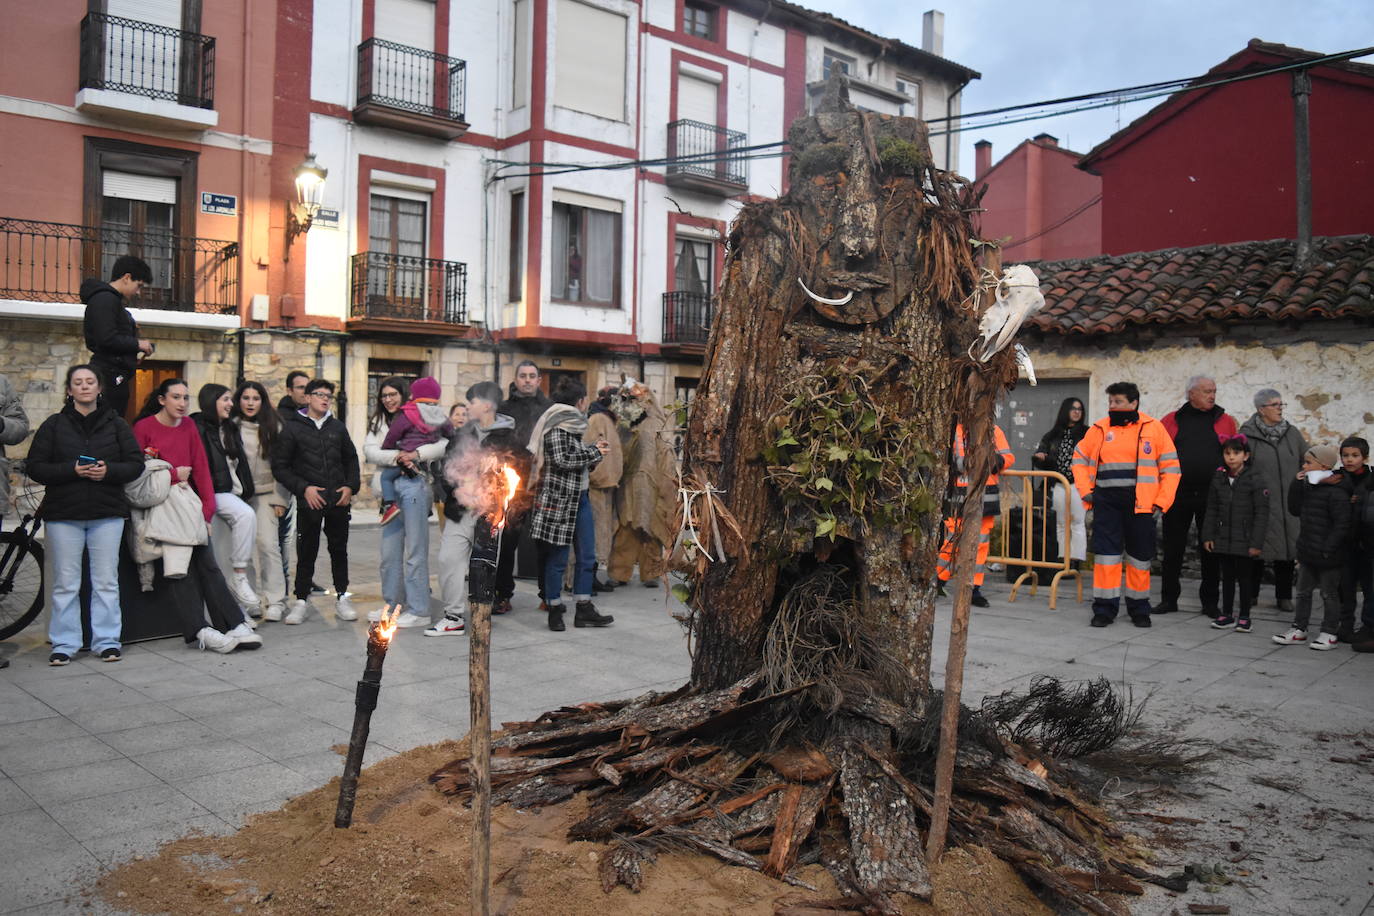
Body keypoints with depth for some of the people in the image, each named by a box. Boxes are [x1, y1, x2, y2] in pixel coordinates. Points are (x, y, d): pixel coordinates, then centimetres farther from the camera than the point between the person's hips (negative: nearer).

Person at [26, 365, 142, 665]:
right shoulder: (54, 425, 5)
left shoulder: (116, 424, 8)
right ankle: (64, 643, 13)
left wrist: (109, 471, -14)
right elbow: (35, 467, 1)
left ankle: (107, 641, 12)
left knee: (106, 581, 4)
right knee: (65, 583, 4)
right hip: (63, 514, 0)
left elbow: (136, 464, 5)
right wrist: (72, 470, -15)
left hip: (107, 514, 1)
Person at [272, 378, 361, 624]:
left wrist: (350, 486, 4)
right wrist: (303, 488, -11)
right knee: (306, 552, 2)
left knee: (339, 550, 9)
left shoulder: (337, 426, 10)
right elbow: (279, 466, -2)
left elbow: (351, 458, 18)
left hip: (339, 501, 3)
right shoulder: (292, 427, -1)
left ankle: (342, 598, 18)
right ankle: (301, 601, 13)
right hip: (310, 502, -3)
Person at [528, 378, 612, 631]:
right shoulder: (556, 425, -11)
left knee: (586, 555, 8)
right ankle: (554, 611, 10)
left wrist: (594, 450, 8)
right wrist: (594, 453, -11)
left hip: (579, 496, 9)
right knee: (557, 557, 0)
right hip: (559, 497, -9)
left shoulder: (572, 423, 17)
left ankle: (584, 610, 15)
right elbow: (562, 459, -20)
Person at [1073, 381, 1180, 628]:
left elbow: (1170, 467, 3)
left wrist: (1161, 502, -4)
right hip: (1107, 502, 1)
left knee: (1140, 556, 8)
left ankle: (1139, 609, 22)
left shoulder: (1153, 428, 1)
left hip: (1141, 504, -1)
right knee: (1106, 552, -1)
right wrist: (1086, 491, 4)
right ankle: (1105, 608, 6)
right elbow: (1079, 458, 15)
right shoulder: (1100, 429, 6)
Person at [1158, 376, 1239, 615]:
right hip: (1177, 494, 0)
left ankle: (1209, 601, 17)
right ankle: (1169, 599, 15)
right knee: (1173, 548, 5)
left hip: (1212, 496, 1)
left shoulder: (1225, 421, 7)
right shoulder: (1172, 420, 5)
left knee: (1211, 550, 7)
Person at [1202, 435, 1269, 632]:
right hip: (1222, 540, 4)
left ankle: (1244, 616, 15)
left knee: (1245, 578, 5)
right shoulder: (1218, 480, 5)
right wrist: (1207, 536, 4)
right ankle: (1226, 615, 21)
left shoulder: (1254, 482, -8)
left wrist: (1256, 542, -13)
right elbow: (1211, 511, 10)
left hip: (1244, 542, -4)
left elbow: (1261, 514, -9)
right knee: (1227, 577, 12)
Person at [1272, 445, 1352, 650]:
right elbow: (1295, 510, 9)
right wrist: (1296, 485, -1)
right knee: (1303, 591, 14)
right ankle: (1298, 629, 23)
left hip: (1328, 556, -8)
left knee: (1329, 593, 7)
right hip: (1307, 552, 8)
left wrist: (1328, 549, -20)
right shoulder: (1307, 487, 6)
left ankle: (1329, 633, 17)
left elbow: (1342, 524, -20)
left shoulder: (1336, 493, -19)